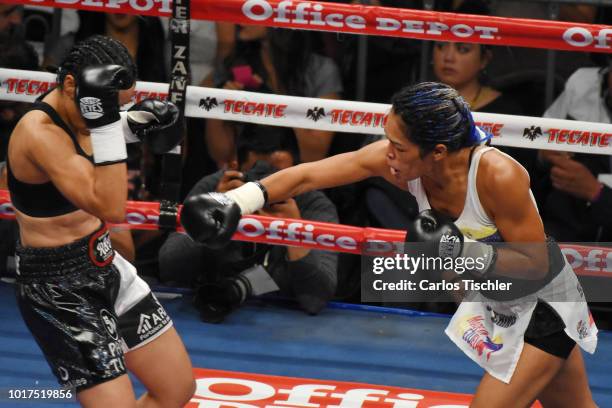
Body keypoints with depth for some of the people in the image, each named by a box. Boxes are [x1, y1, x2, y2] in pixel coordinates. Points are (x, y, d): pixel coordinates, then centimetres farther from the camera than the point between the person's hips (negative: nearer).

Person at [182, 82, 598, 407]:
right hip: (494, 300, 6)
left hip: (543, 302, -6)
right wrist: (235, 202, -27)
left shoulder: (498, 176, -35)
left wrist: (462, 249, -36)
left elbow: (536, 265, -25)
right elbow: (307, 175, -17)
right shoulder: (397, 159, -19)